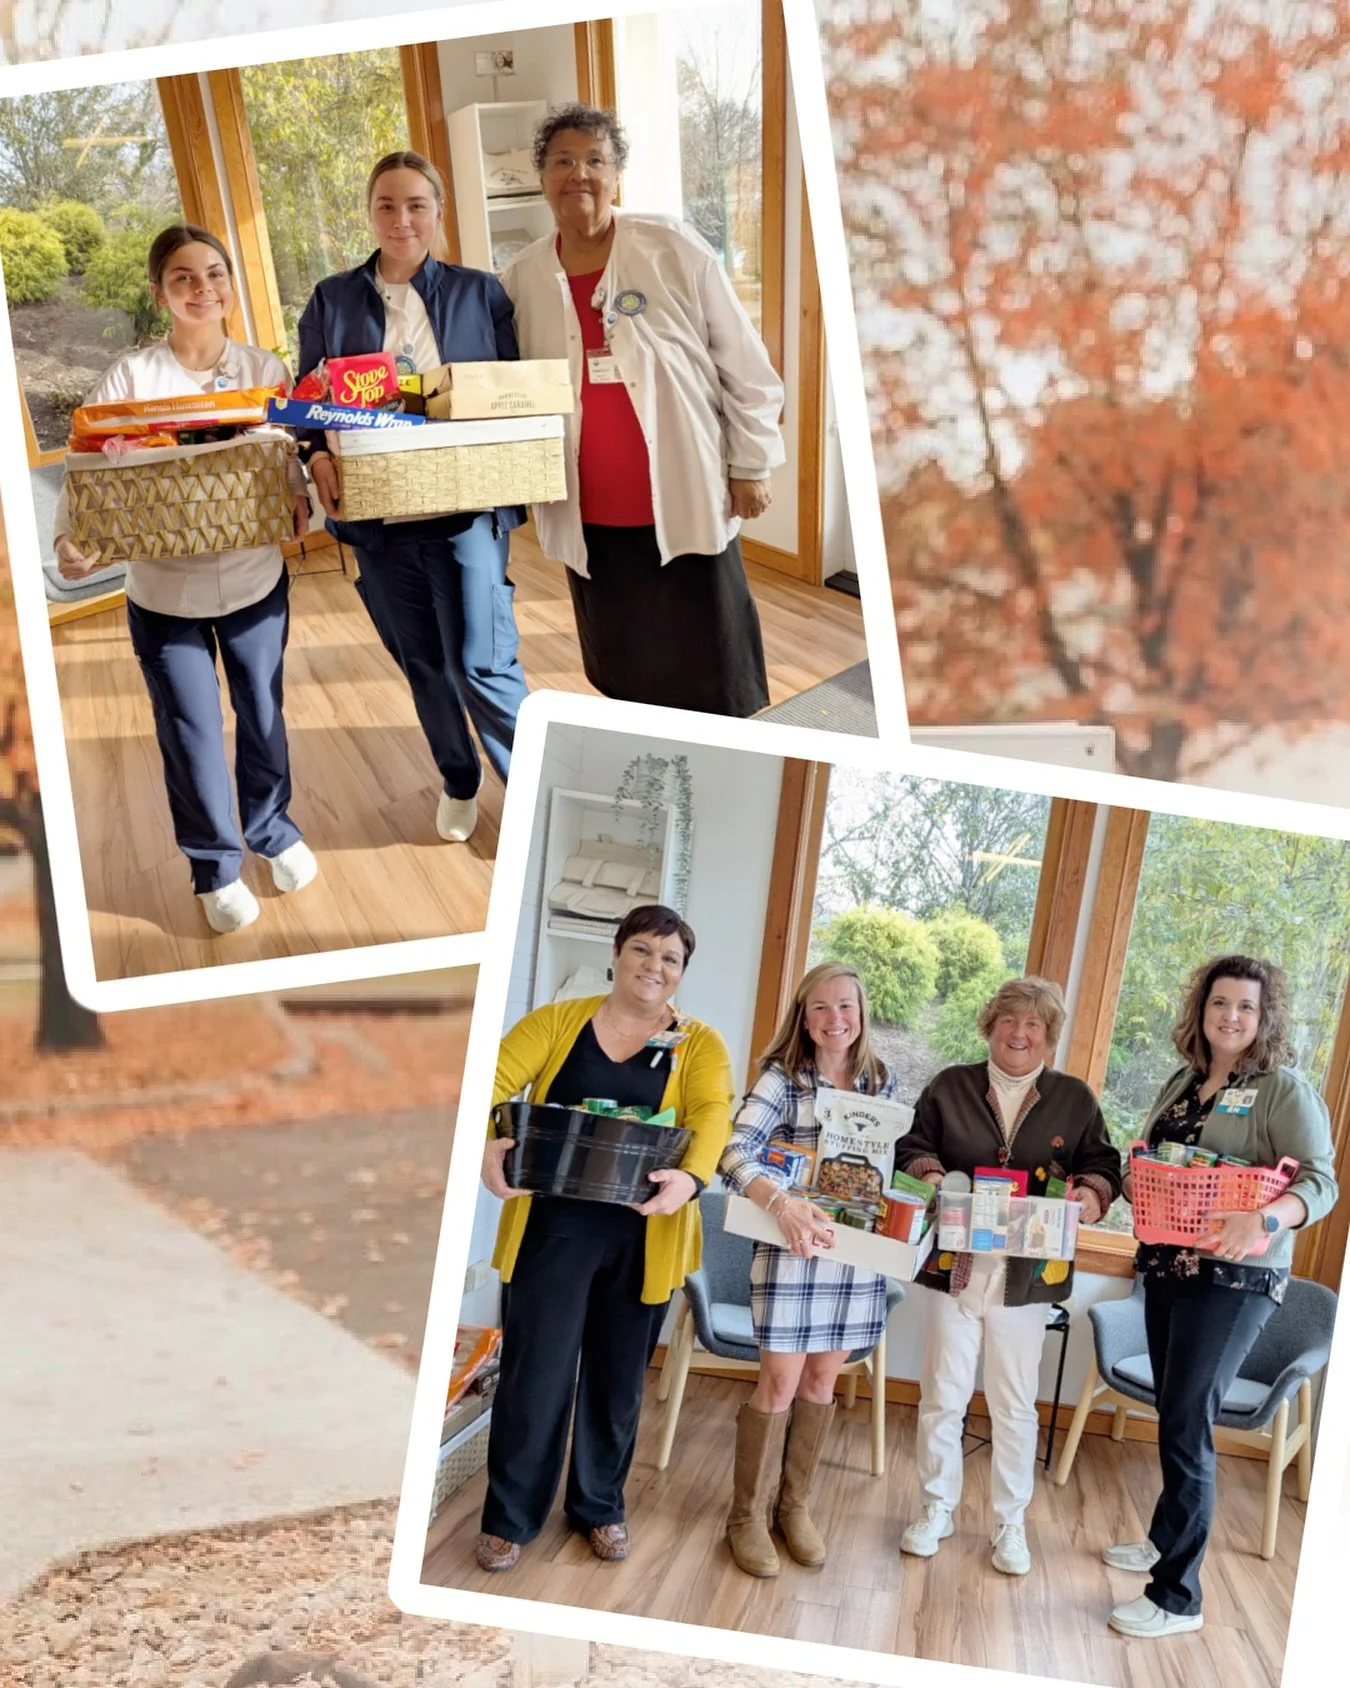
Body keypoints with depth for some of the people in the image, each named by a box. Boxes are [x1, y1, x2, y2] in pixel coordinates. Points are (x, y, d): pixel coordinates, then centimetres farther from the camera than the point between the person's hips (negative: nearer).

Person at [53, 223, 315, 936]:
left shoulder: (264, 370, -3)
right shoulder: (130, 377, -11)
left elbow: (289, 457, -2)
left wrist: (298, 497, -25)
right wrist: (70, 539, -32)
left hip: (255, 580, 2)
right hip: (165, 593, -2)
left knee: (263, 715, 17)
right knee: (192, 735, 8)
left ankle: (271, 830, 43)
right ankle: (213, 865, 29)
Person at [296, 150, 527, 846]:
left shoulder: (480, 292, 5)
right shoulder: (332, 299, 7)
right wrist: (318, 456, -12)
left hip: (467, 507, -2)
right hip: (376, 514, 3)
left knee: (480, 663, -9)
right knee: (422, 663, 13)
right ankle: (458, 781, 34)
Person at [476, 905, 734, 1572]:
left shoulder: (699, 1045, 2)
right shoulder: (557, 1021, 2)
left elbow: (713, 1115, -15)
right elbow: (493, 1083, -9)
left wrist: (690, 1178, -35)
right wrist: (485, 1144, -30)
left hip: (644, 1238, 1)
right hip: (553, 1226, -1)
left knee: (619, 1376, 14)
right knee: (536, 1371, 3)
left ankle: (600, 1506, 35)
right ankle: (508, 1517, 21)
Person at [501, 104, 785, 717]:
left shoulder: (674, 250, -6)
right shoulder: (520, 279, 3)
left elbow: (743, 365, -2)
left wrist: (751, 466, -1)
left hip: (685, 505, -3)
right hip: (590, 519, 3)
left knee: (712, 678, 6)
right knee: (625, 678, 14)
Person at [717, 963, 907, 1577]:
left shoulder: (882, 1082, 5)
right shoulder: (781, 1078, -11)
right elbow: (734, 1153, -23)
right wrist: (782, 1201, -38)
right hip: (791, 1249, -4)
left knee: (822, 1380, 15)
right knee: (781, 1384, 2)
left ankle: (794, 1504, 31)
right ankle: (748, 1515, 19)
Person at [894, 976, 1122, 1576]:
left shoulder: (1075, 1100, 5)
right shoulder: (949, 1087, 3)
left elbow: (1103, 1166, 6)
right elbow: (911, 1148, 6)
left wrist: (1092, 1194, -15)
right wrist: (929, 1174, -15)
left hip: (1028, 1274, 0)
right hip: (954, 1266, 0)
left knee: (1015, 1406, 9)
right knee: (942, 1396, 9)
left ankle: (1010, 1524, 25)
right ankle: (936, 1510, 26)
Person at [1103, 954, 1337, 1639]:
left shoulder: (1284, 1089, -9)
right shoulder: (1183, 1080, 9)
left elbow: (1321, 1183, -16)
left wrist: (1264, 1219, -35)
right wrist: (1130, 1182, -5)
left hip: (1235, 1279, -6)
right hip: (1166, 1266, 6)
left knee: (1186, 1425, -5)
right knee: (1173, 1414, 18)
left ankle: (1177, 1596, 6)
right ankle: (1166, 1539, 37)